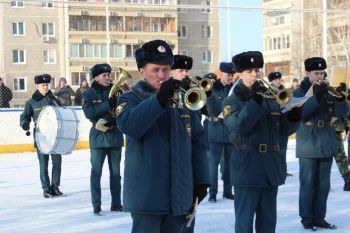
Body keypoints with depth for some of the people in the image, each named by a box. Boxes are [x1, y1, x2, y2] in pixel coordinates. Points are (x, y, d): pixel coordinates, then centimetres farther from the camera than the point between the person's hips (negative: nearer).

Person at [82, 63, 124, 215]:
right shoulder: (89, 94, 0)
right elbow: (89, 113, -15)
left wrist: (111, 120, -21)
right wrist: (108, 105, -23)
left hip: (115, 136, 2)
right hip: (98, 136, -2)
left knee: (116, 172, 9)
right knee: (96, 172, -1)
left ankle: (116, 204, 19)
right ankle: (96, 206, 4)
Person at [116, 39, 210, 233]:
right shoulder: (131, 99, 0)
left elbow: (197, 142, 13)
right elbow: (129, 126, -22)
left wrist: (201, 181, 6)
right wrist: (159, 99, -31)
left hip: (179, 194, 4)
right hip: (147, 194, -4)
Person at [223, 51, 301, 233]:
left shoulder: (271, 98, 13)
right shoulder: (233, 101, -2)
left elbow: (282, 130, 12)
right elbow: (239, 127, -20)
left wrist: (293, 117, -8)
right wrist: (255, 100, -23)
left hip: (272, 166, 5)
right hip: (247, 166, -5)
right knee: (244, 218, -1)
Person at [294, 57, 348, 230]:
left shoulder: (327, 91, 11)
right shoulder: (299, 92, -2)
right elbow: (300, 114, -19)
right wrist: (316, 96, -26)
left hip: (326, 144, 5)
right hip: (308, 146, -5)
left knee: (323, 185, 8)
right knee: (308, 185, -1)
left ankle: (319, 217, 16)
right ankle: (307, 218, 8)